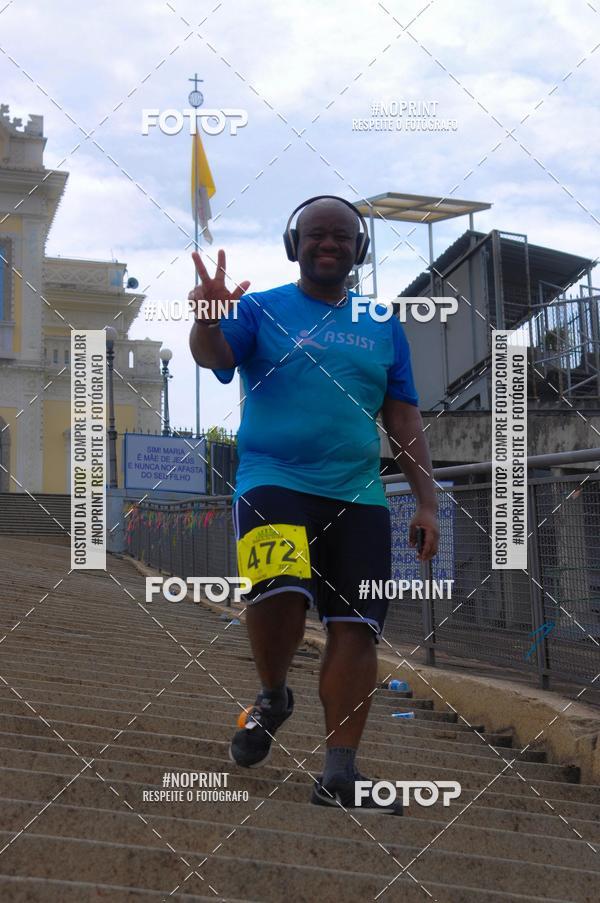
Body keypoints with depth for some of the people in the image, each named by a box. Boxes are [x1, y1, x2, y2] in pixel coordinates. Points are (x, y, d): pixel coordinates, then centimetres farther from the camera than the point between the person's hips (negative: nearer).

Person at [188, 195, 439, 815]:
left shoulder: (384, 328, 16)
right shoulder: (260, 308, 8)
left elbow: (404, 422, 16)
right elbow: (213, 356, -11)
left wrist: (426, 503, 8)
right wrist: (207, 320, -33)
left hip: (358, 494, 3)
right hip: (273, 480, -3)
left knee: (355, 628, -5)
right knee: (280, 593, -26)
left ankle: (339, 774, 3)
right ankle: (272, 698, 5)